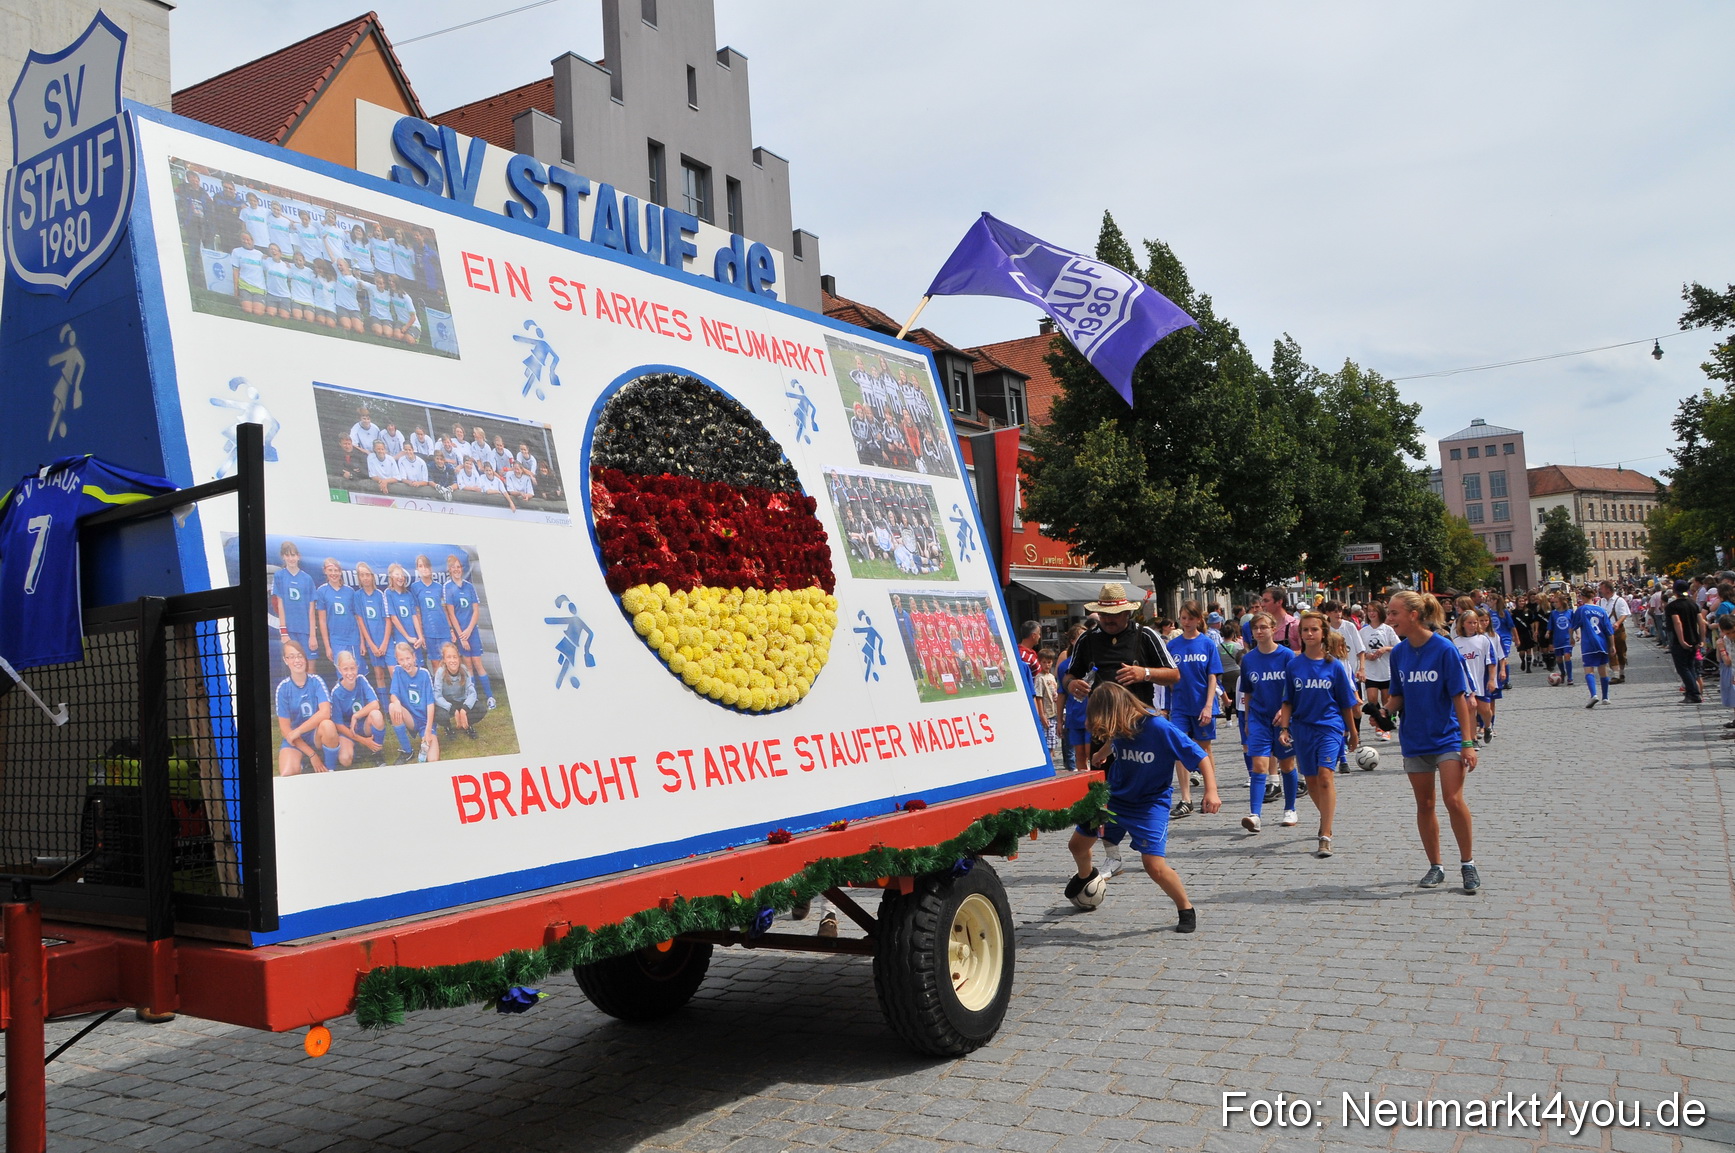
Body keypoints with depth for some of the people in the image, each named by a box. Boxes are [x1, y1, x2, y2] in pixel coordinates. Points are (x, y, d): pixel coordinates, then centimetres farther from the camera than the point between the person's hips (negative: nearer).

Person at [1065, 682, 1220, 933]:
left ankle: (1186, 910, 6)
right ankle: (1085, 875, 51)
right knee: (1077, 844, 15)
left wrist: (1211, 791, -35)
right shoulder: (1118, 728, -12)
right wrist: (1101, 754, 32)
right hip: (1113, 795, 6)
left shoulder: (1159, 729, -29)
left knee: (1155, 865, -21)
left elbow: (1200, 757, -24)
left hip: (1150, 802, -6)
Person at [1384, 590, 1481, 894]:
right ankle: (1435, 867, 22)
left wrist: (1468, 743, -13)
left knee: (1453, 800, -14)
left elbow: (1460, 697, -11)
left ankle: (1468, 863, 5)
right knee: (1424, 804, 9)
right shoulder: (1398, 653, 2)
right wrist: (1390, 705, -13)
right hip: (1414, 740, 5)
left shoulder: (1444, 649, -13)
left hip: (1448, 738, -5)